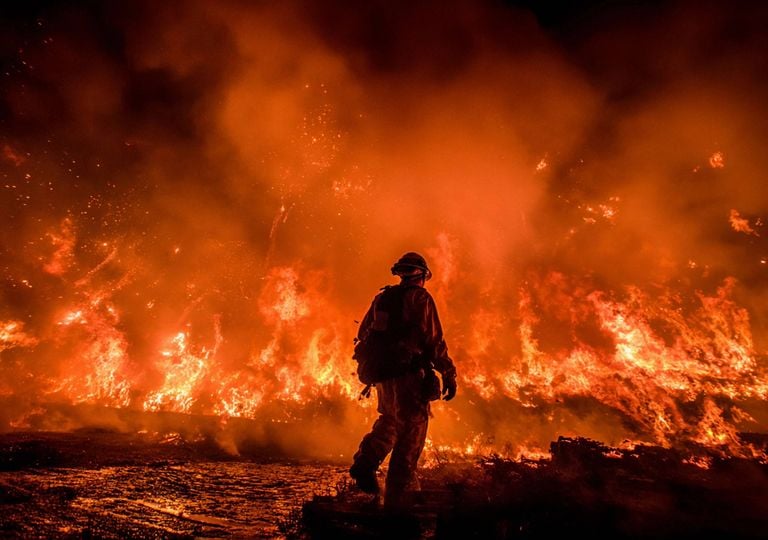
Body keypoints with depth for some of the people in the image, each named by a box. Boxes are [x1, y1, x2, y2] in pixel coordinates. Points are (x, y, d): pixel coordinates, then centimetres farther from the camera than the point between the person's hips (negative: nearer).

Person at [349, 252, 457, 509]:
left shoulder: (382, 297, 10)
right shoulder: (420, 298, -8)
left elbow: (363, 334, 16)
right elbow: (434, 340, -13)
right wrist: (449, 374, -6)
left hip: (383, 376, 6)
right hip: (409, 377, -6)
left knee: (390, 420, 30)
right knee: (409, 438, 5)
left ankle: (365, 461, 10)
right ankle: (396, 502, 12)